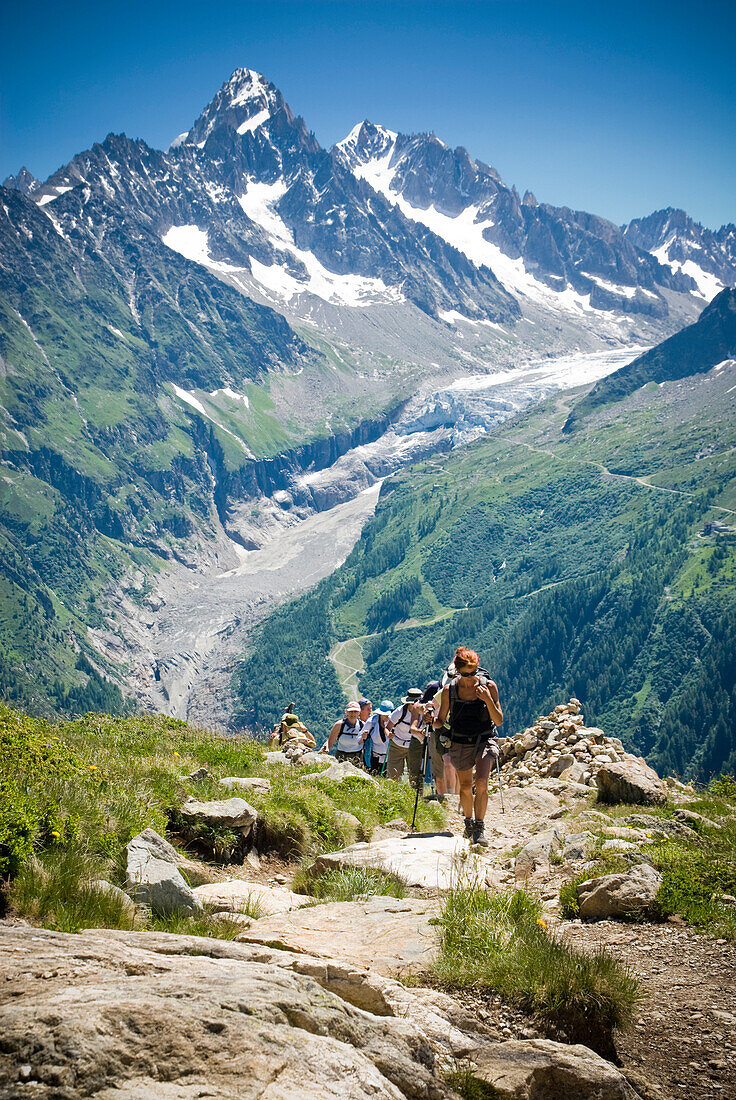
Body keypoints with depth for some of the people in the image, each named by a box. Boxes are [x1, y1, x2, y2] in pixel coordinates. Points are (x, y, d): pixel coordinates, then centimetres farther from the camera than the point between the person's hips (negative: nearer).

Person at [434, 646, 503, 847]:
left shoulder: (489, 686, -8)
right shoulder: (449, 690, -6)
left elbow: (499, 721, -7)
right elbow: (440, 721, 3)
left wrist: (488, 700, -22)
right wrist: (434, 722, -20)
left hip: (485, 739, -1)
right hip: (460, 743, 1)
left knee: (481, 783, -21)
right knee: (466, 788, 11)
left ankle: (479, 828, -9)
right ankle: (468, 821, 39)